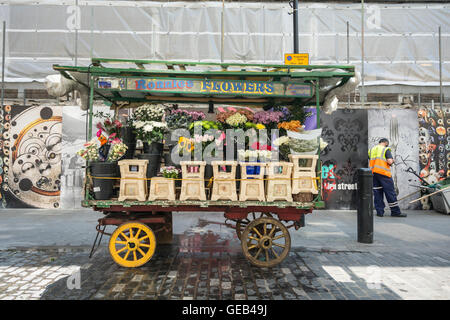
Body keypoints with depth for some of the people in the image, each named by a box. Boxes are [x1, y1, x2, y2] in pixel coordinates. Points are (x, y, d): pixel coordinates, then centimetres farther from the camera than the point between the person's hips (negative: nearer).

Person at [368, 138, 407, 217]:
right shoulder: (386, 149, -1)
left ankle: (379, 212, 9)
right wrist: (392, 161, 9)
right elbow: (389, 161, -12)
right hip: (383, 173, -5)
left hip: (373, 173, 6)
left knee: (377, 193, 8)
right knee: (390, 192, 2)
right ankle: (395, 211, 7)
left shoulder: (371, 150, 17)